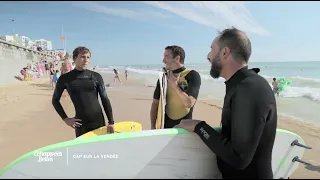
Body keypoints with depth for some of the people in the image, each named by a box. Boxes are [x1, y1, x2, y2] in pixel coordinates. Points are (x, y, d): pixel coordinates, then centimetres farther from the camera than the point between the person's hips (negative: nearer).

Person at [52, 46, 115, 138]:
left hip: (99, 122, 1)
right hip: (81, 124, -1)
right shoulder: (65, 78, 0)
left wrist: (111, 122, -2)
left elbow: (105, 99, 3)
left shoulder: (96, 76, 1)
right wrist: (65, 119, 2)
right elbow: (55, 100, 11)